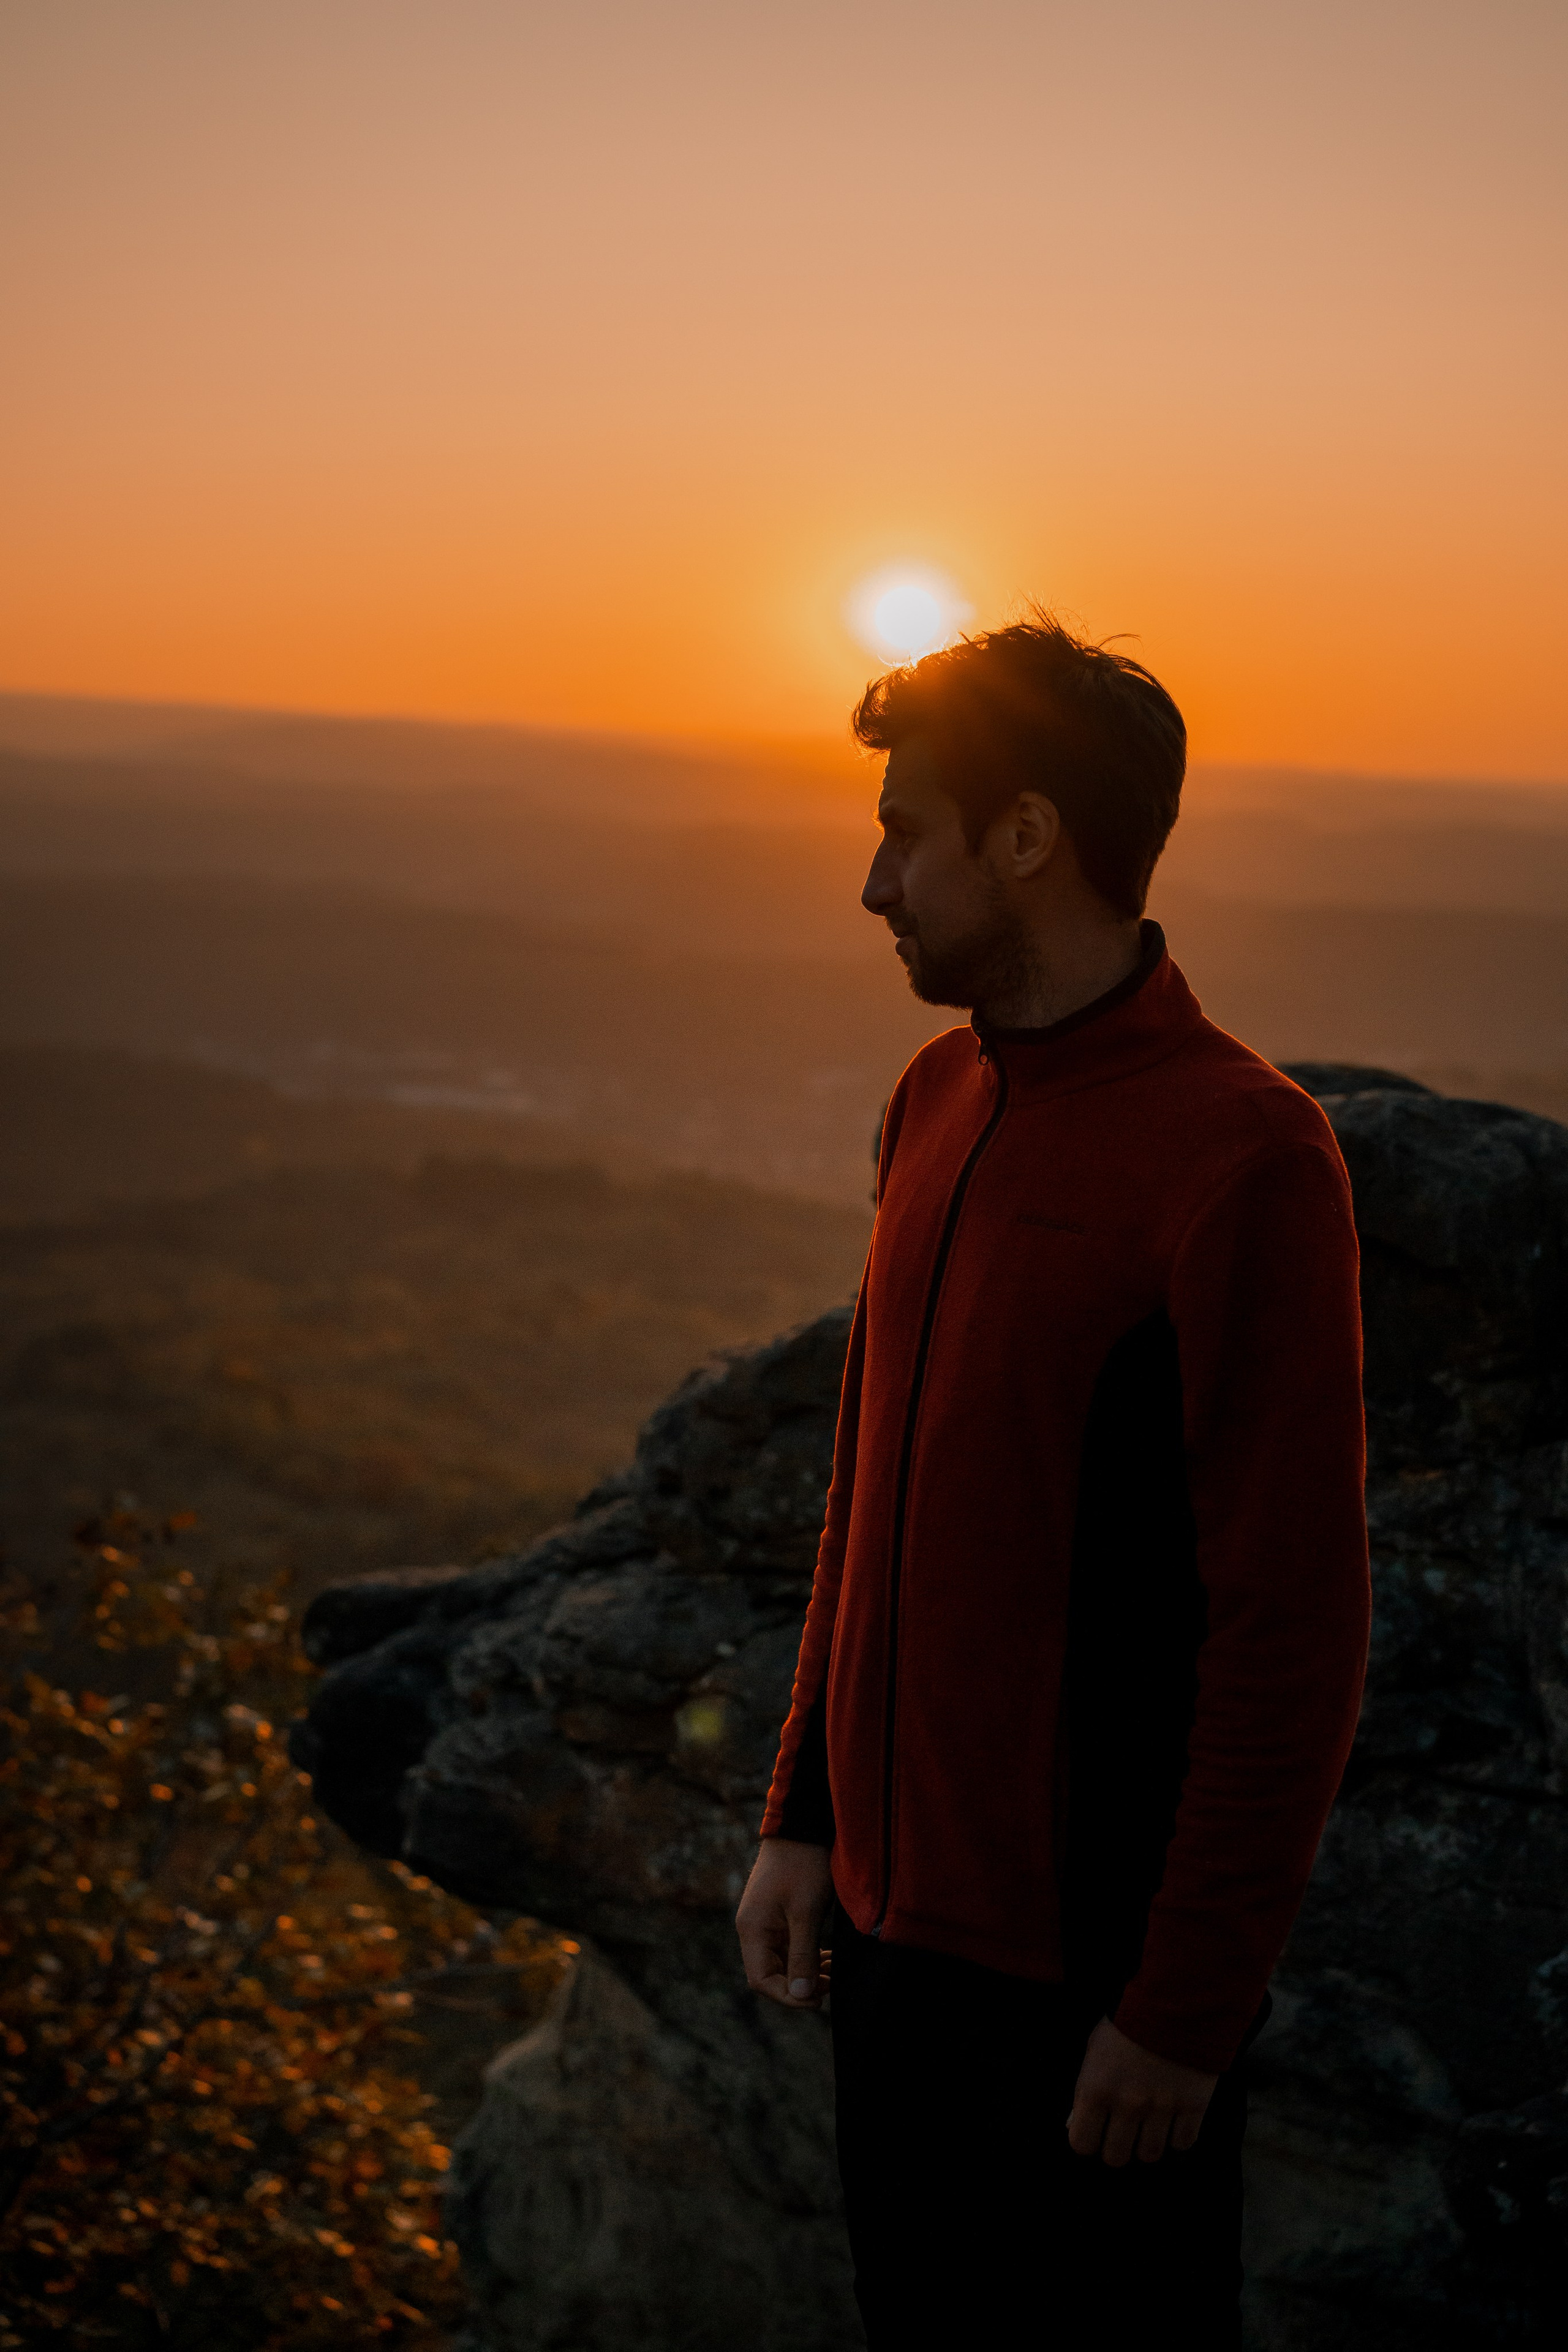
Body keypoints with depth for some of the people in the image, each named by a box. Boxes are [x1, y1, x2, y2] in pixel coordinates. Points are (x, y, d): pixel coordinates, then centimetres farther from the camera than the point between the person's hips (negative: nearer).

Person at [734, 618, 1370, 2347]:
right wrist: (807, 1812, 12)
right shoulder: (940, 1102, 7)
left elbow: (1291, 1631, -19)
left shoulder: (1238, 1157, -19)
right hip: (898, 1914, 7)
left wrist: (1183, 2012, -17)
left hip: (1093, 1969, -7)